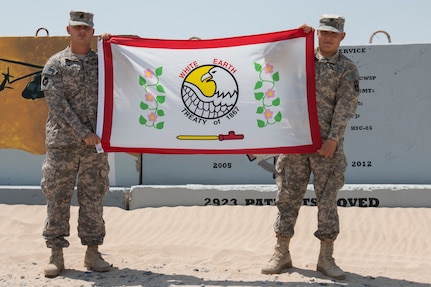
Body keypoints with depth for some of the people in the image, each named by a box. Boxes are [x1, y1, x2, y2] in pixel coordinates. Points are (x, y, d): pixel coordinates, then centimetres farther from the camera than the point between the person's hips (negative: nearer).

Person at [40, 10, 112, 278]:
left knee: (93, 198, 5)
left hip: (95, 143, 2)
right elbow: (57, 104, -6)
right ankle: (56, 254, 9)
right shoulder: (55, 64, 3)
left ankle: (93, 252, 13)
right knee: (57, 197, 1)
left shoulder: (104, 61, 11)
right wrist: (82, 132, -13)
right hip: (62, 141, -2)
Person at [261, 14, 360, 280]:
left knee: (327, 200, 1)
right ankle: (282, 254, 11)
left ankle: (326, 258, 9)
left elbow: (345, 108, -6)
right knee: (288, 197, 4)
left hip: (327, 143, -3)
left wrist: (333, 139, -16)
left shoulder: (347, 69, 2)